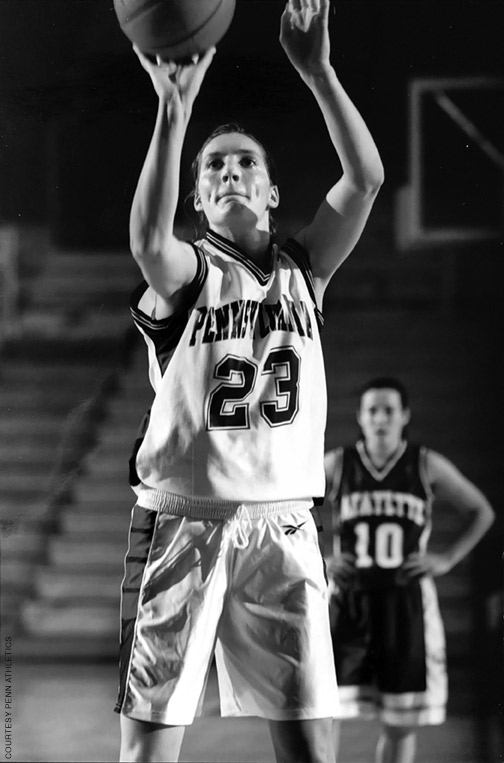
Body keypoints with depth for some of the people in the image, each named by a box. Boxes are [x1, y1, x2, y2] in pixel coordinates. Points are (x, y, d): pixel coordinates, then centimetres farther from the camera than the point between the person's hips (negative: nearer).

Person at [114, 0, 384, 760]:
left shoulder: (301, 269, 12)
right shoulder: (187, 270, 1)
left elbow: (367, 178, -4)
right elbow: (149, 239, -25)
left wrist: (317, 70, -15)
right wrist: (175, 109, -34)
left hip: (282, 524, 3)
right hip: (181, 520, -3)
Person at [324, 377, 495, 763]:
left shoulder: (428, 466, 1)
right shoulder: (336, 464, 0)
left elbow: (483, 512, 11)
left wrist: (447, 559, 0)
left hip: (407, 604, 1)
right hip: (349, 601, -1)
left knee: (402, 723, 7)